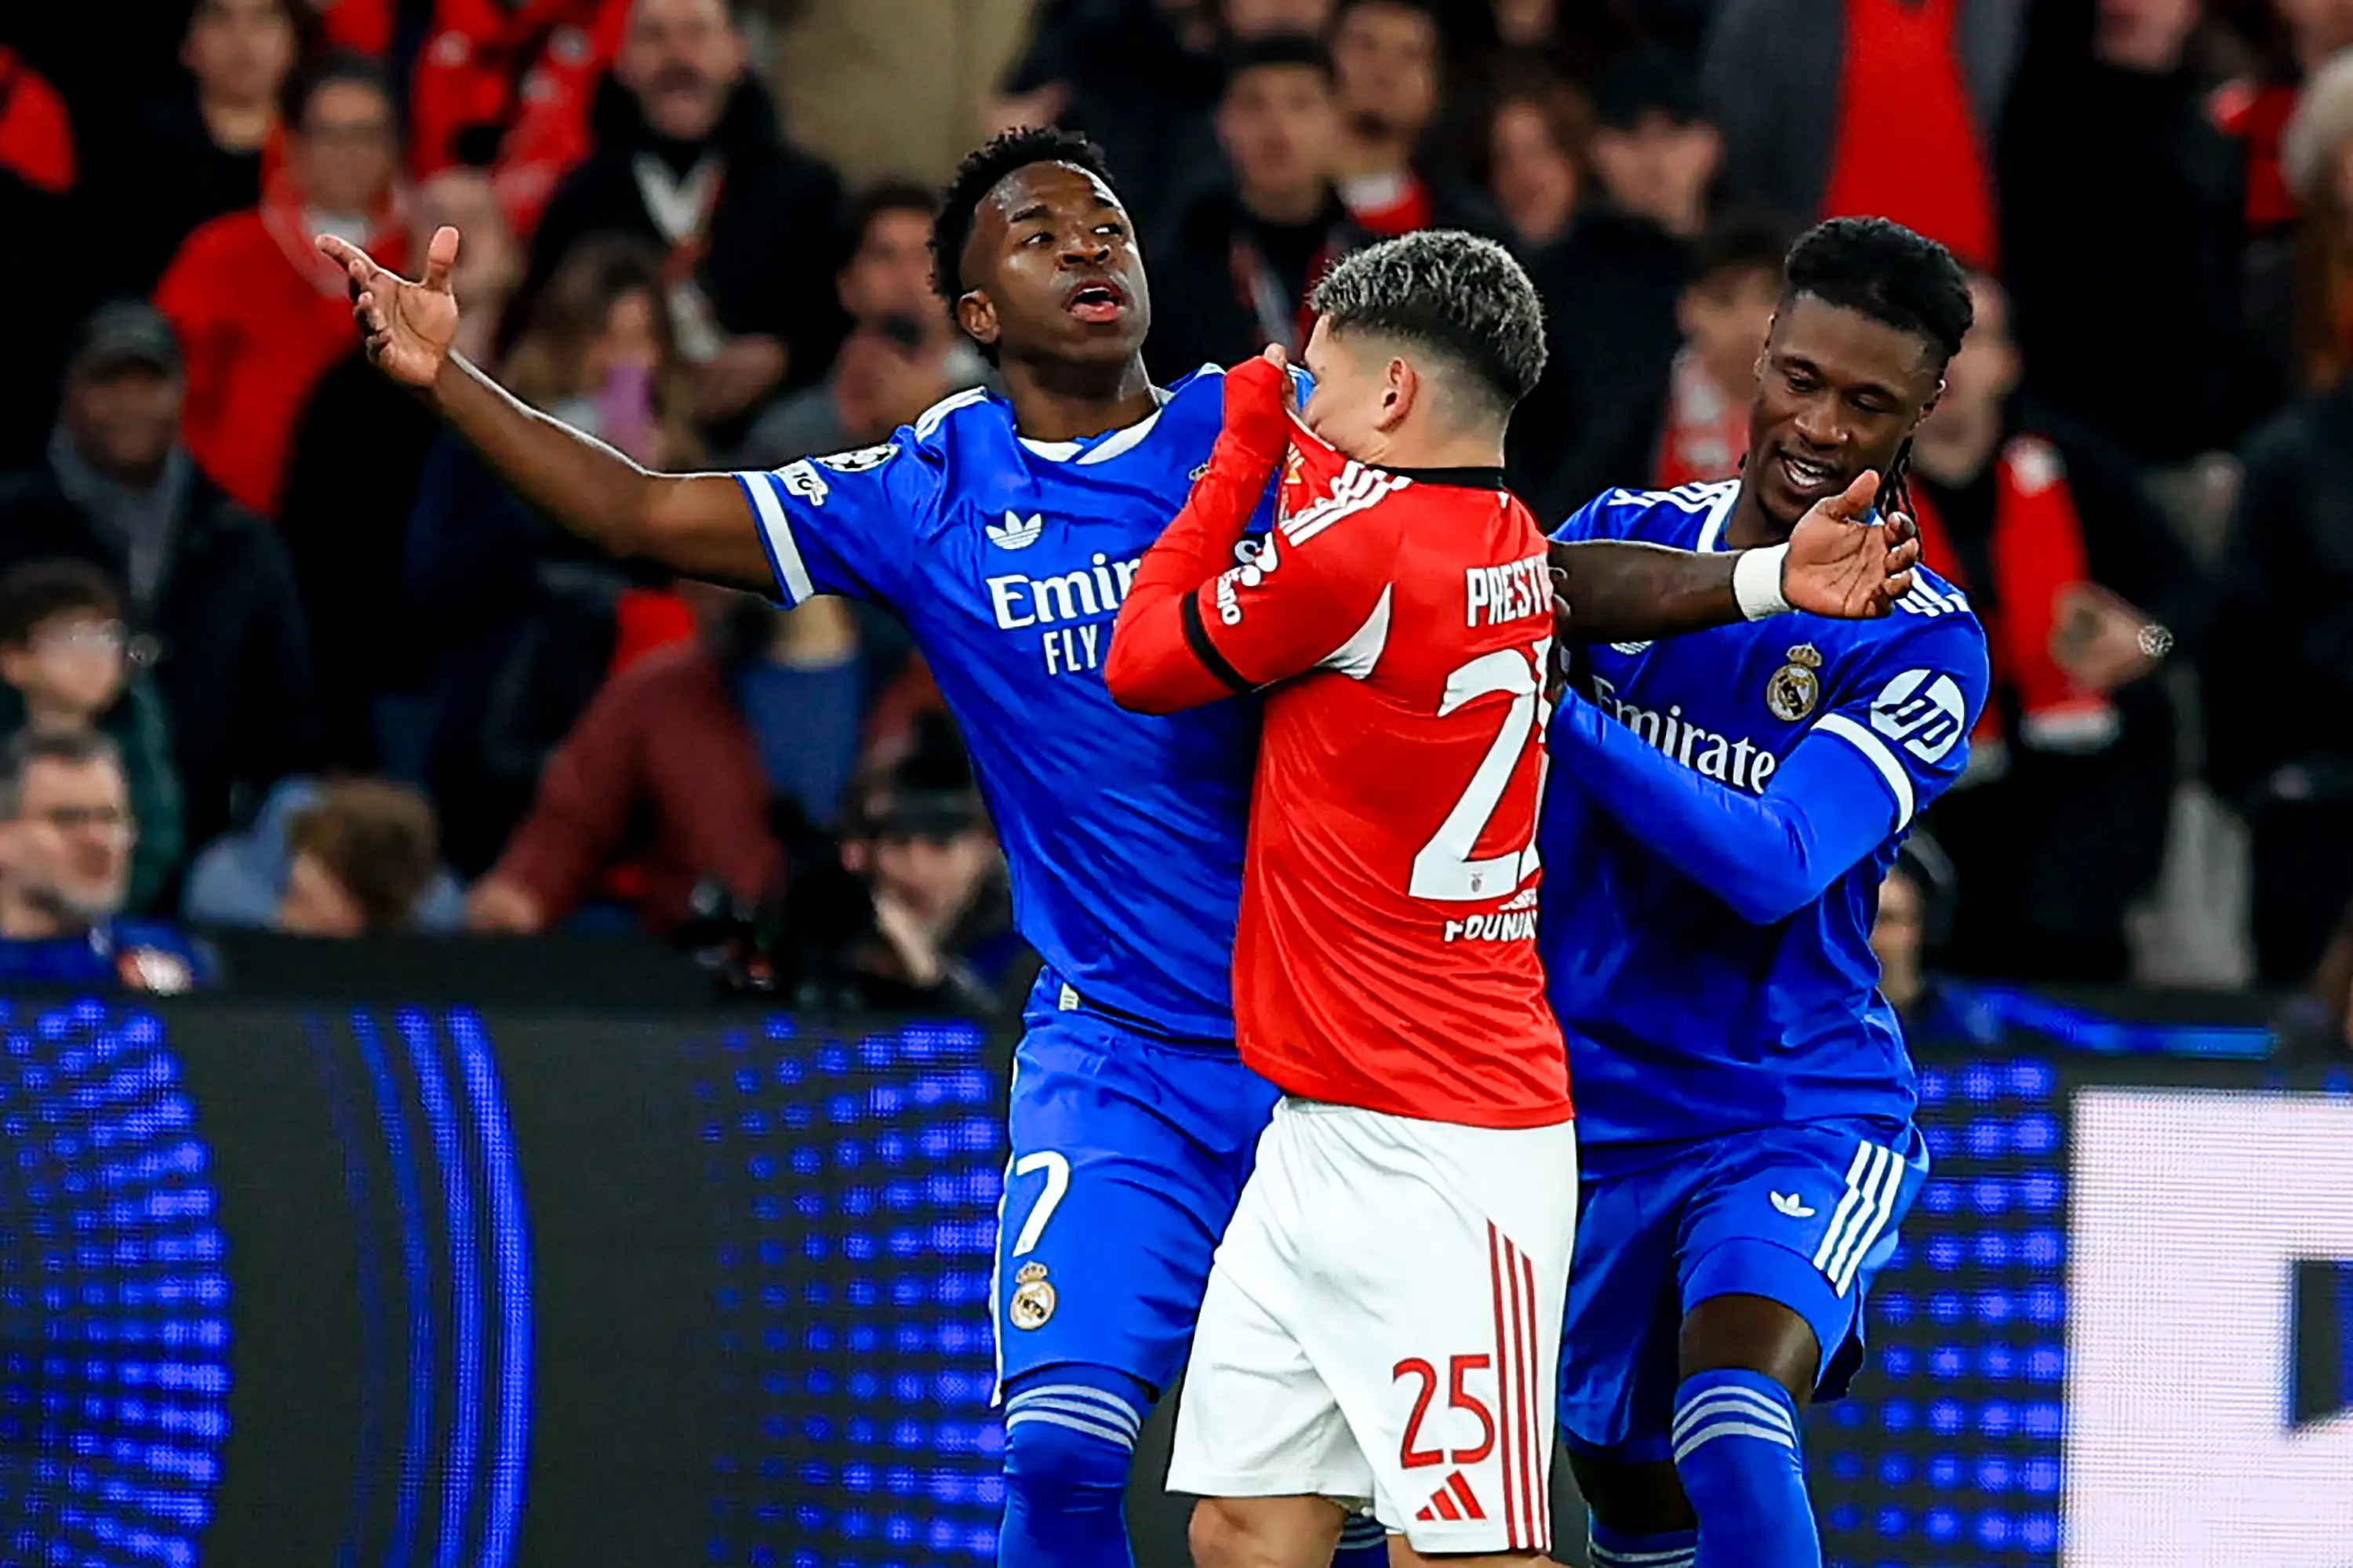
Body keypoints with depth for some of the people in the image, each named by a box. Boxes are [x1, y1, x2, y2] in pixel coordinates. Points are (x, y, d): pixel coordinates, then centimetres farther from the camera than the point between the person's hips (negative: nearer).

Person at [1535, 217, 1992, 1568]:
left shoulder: (1920, 642, -11)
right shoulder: (1624, 534, 3)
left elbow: (1773, 865, -24)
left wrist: (1556, 706, -33)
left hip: (1798, 1113, -5)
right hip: (1593, 1104, 5)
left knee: (1732, 1435, -29)